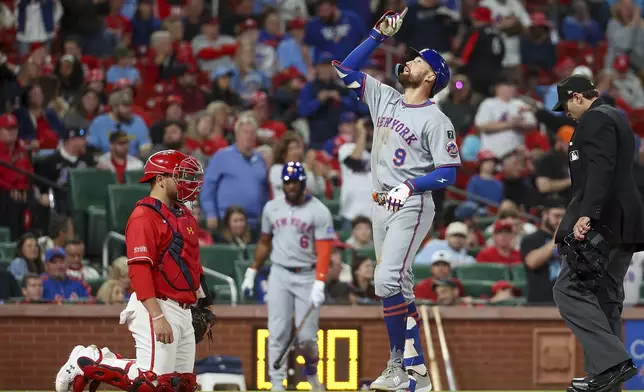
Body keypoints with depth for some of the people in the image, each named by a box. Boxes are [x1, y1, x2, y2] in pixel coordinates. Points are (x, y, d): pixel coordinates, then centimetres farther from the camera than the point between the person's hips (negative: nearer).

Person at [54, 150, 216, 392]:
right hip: (157, 307, -10)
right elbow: (139, 270, -20)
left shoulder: (184, 215, 18)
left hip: (183, 310, 10)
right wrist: (157, 317, -26)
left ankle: (109, 362, 17)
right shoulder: (144, 216, -12)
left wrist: (204, 304, 21)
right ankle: (86, 363, 1)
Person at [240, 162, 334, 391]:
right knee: (277, 333, -5)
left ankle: (311, 373, 24)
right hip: (279, 275, 3)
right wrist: (251, 273, 16)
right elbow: (264, 243, 19)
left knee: (307, 335, -3)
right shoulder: (272, 208, 7)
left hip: (307, 276, -3)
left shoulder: (319, 212, -7)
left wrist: (319, 285, -22)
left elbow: (324, 251, -13)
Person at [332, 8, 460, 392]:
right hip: (382, 205, 8)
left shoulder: (436, 121, -9)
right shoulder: (384, 98, 12)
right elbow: (347, 70, 13)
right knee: (400, 287, 8)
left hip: (412, 206, -8)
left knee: (388, 281, -21)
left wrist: (410, 186, -27)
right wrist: (381, 34, 7)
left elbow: (448, 173, -13)